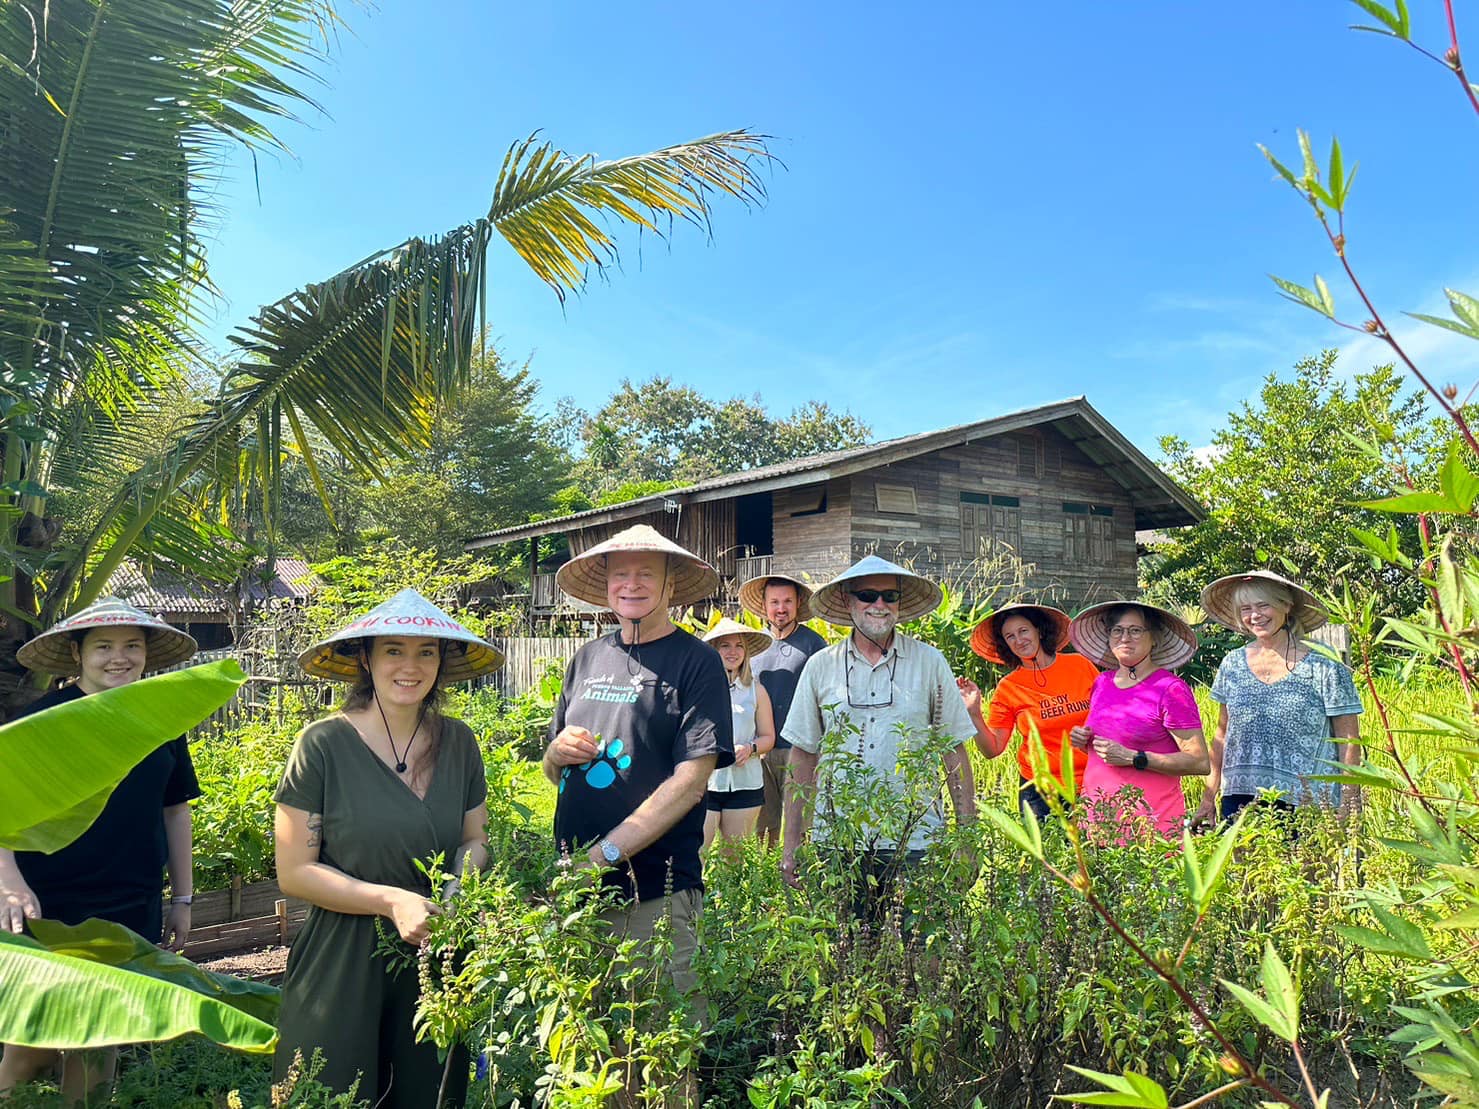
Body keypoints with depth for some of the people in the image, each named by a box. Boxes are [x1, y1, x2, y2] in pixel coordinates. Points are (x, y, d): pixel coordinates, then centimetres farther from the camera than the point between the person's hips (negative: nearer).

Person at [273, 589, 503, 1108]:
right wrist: (391, 900, -21)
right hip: (342, 969, -3)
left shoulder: (458, 742, -1)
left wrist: (459, 890, -11)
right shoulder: (323, 744, -13)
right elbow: (295, 872, -11)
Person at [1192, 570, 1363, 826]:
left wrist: (1348, 807, -7)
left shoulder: (1324, 666, -3)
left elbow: (1348, 742, -1)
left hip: (1305, 805, -3)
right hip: (1238, 799, 3)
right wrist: (1208, 798, 10)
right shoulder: (1233, 663, 7)